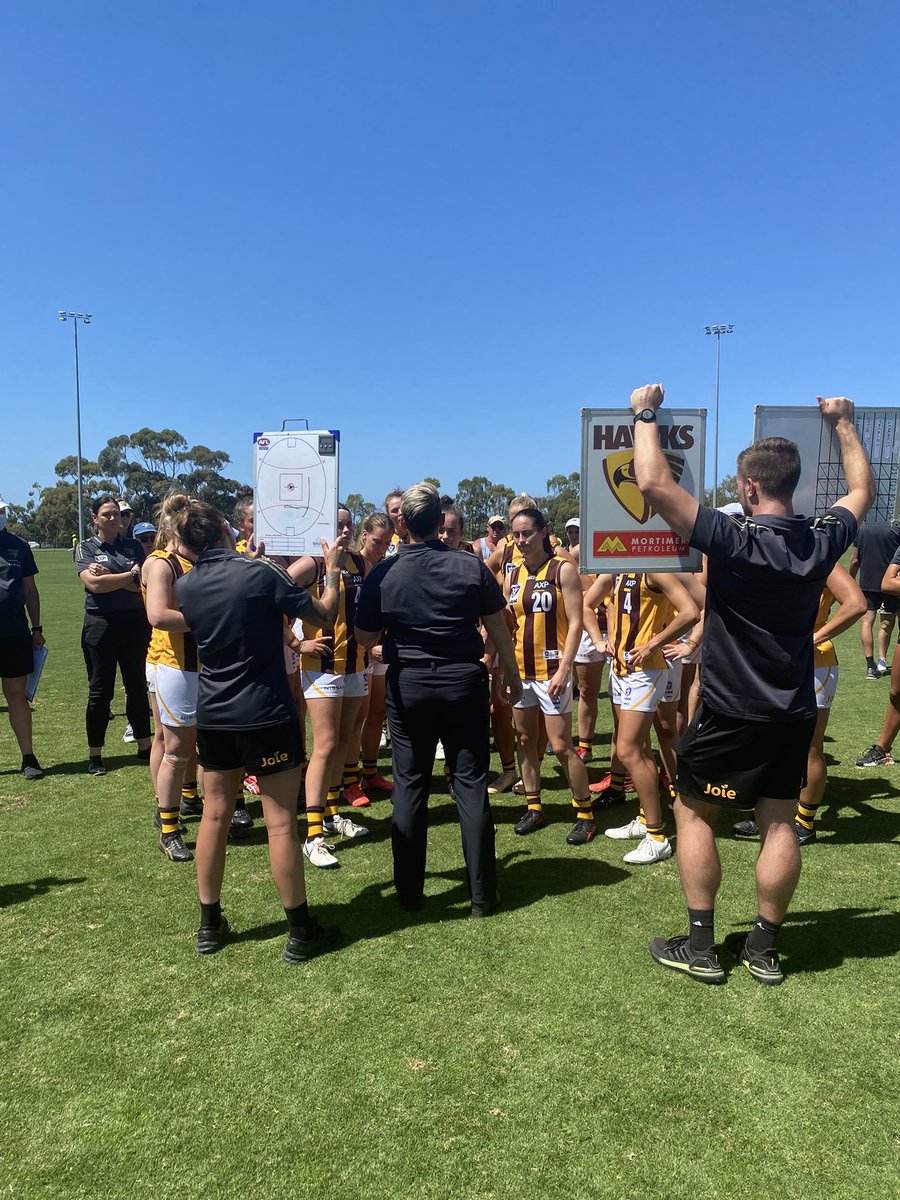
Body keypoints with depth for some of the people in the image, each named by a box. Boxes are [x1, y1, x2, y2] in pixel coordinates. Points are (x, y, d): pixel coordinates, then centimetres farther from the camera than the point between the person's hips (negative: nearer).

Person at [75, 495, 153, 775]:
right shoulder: (86, 548, 1)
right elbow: (94, 584, -15)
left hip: (135, 623, 3)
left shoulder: (133, 546, 8)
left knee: (138, 687, 9)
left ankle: (144, 746, 20)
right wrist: (130, 575, -9)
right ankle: (95, 755, 14)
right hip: (101, 623, -2)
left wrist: (108, 576, -14)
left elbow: (145, 583, -5)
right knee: (100, 691, 4)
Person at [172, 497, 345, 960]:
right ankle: (300, 931, 13)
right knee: (281, 823, 2)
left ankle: (209, 925, 27)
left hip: (213, 716, 5)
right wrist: (332, 569, 8)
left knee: (214, 816, 15)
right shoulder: (261, 573, -16)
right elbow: (324, 614, -8)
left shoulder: (185, 585, 0)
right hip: (266, 716, -5)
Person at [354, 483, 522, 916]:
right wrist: (513, 677, 12)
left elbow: (364, 637, 3)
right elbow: (498, 629, 0)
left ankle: (409, 891, 21)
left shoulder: (383, 573, -6)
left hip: (407, 687, 0)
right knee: (471, 784, 6)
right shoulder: (471, 566, -6)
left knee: (409, 786, 11)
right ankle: (482, 893, 13)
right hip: (464, 684, 0)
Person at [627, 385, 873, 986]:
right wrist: (844, 423, 29)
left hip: (731, 714, -5)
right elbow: (862, 492, 20)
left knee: (695, 814, 9)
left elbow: (653, 482, -25)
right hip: (795, 714, 6)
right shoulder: (822, 542, -2)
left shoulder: (732, 538, -20)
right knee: (779, 823, 12)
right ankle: (764, 948, 24)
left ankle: (700, 948, 14)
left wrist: (646, 414, -10)